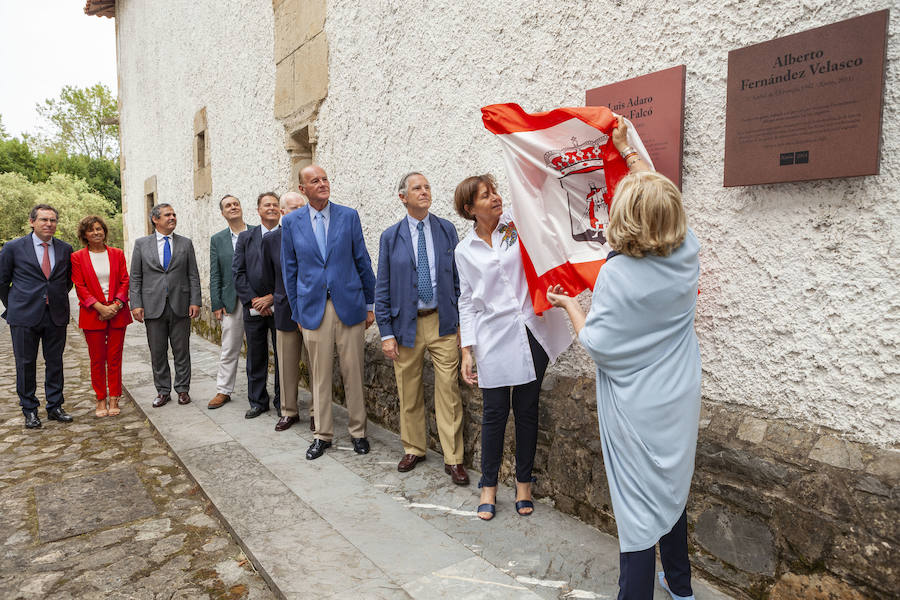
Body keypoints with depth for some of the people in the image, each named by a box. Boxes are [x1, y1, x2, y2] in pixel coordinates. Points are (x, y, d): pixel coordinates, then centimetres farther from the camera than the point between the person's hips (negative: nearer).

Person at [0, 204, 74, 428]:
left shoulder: (65, 249, 7)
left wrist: (57, 300, 13)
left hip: (56, 317, 2)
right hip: (24, 317, -2)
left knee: (55, 362, 9)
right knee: (25, 364, 5)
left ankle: (55, 407, 20)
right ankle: (29, 410, 18)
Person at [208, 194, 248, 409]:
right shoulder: (217, 240, 9)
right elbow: (215, 275, 8)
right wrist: (216, 304, 0)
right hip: (231, 302, 2)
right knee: (229, 349, 8)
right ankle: (223, 390, 20)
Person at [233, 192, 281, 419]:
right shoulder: (246, 237, 9)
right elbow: (238, 272, 4)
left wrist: (272, 297, -12)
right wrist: (252, 300, -6)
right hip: (253, 307, 2)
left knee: (283, 356, 4)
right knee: (256, 357, 10)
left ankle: (282, 402, 16)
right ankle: (258, 401, 23)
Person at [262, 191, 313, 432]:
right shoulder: (270, 240, 2)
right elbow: (268, 276, 12)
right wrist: (284, 296, 13)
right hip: (286, 311, 2)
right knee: (287, 366, 10)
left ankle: (316, 412, 18)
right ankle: (289, 411, 25)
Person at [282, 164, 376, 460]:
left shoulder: (349, 216, 2)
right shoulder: (291, 222, 4)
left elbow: (363, 262, 6)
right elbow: (289, 270, 9)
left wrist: (369, 305, 5)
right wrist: (297, 312, 7)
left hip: (349, 305, 0)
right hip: (313, 309, 1)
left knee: (354, 373, 5)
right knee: (319, 376, 7)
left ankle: (358, 431, 20)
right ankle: (322, 434, 21)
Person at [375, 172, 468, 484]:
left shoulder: (447, 229, 4)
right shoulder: (390, 236, 2)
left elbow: (458, 277, 7)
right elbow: (382, 288, 2)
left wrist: (462, 319, 2)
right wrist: (386, 333, -3)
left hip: (443, 321, 0)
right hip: (406, 323, 0)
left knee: (448, 391, 0)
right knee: (409, 393, 10)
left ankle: (453, 459, 11)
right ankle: (414, 449, 29)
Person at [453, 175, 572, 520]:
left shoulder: (520, 224, 3)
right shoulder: (465, 251, 4)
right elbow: (467, 303, 6)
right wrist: (467, 350, 1)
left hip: (531, 332, 1)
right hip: (494, 340, 0)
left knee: (526, 410, 10)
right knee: (495, 412, 5)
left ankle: (524, 484, 27)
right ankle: (488, 486, 24)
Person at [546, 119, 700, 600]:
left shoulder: (617, 273, -23)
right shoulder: (687, 257, -5)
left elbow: (597, 345, -16)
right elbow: (659, 196, 11)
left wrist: (569, 305, 1)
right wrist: (626, 149, 22)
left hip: (634, 411, -6)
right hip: (678, 404, 7)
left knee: (638, 504, 5)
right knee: (671, 491, 23)